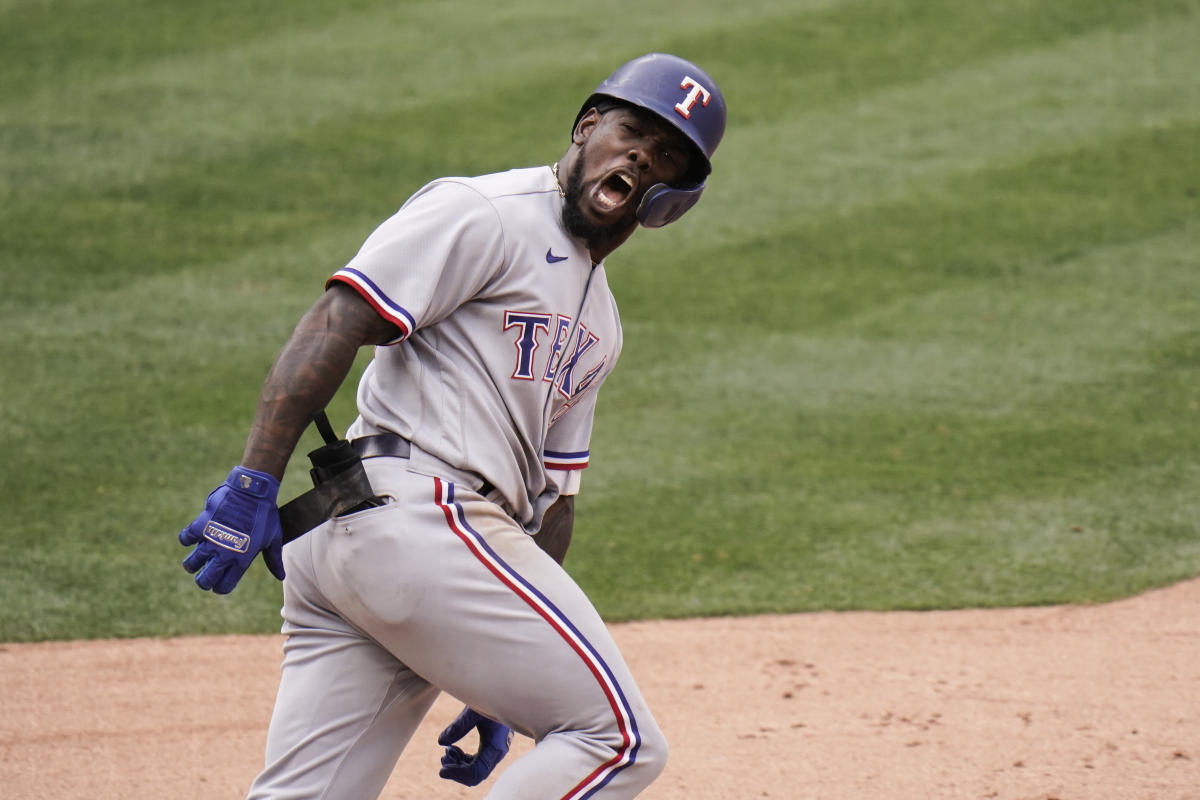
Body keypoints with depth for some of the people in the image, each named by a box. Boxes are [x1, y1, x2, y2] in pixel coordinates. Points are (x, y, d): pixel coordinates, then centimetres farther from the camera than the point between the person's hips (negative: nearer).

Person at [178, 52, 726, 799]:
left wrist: (505, 684, 18)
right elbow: (333, 325, -13)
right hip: (414, 509, -9)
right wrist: (254, 484, -23)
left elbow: (550, 497, 24)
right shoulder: (488, 214, -3)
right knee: (620, 737, -7)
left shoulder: (598, 326, 25)